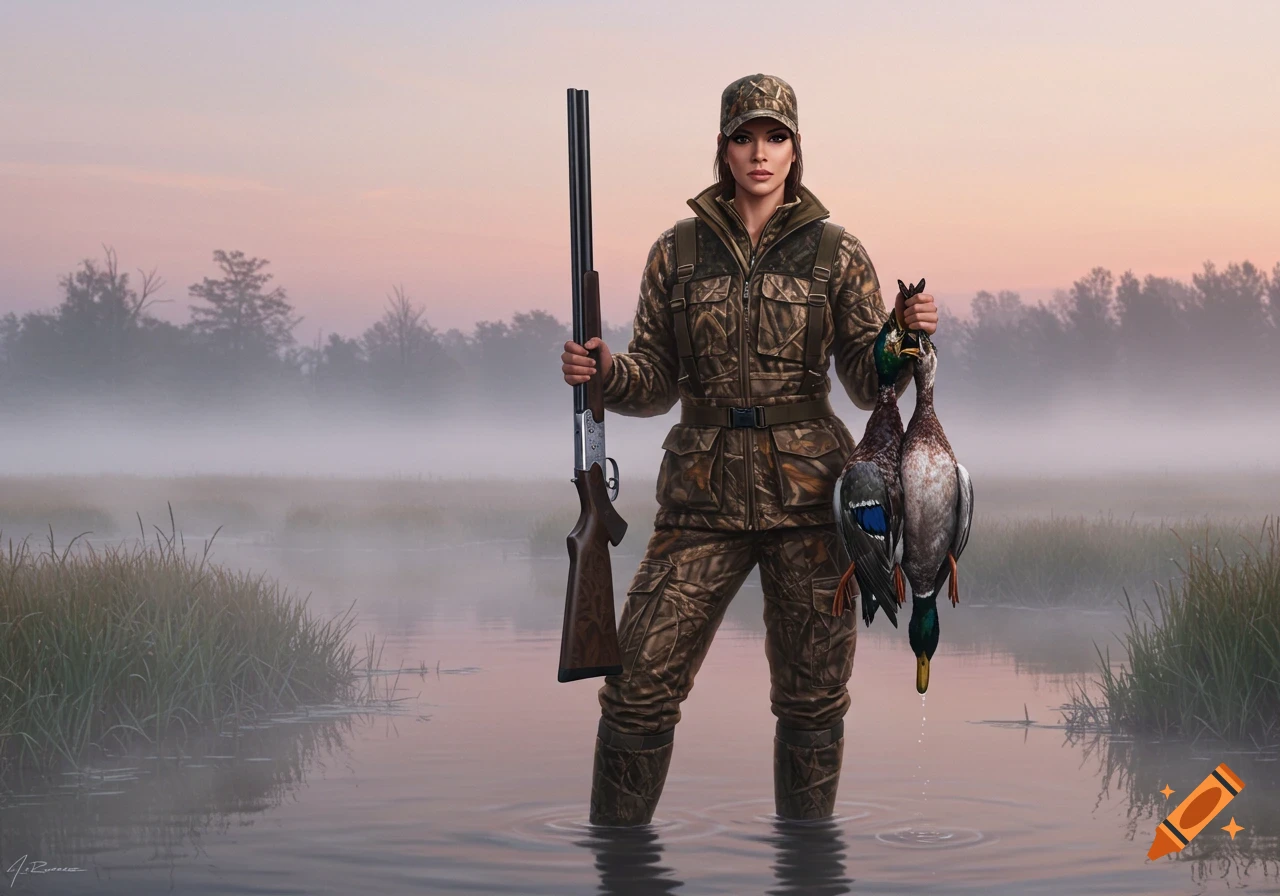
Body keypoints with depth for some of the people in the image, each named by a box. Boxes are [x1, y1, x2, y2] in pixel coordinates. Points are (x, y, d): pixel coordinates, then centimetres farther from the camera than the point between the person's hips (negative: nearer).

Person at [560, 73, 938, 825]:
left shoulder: (836, 254, 4)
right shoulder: (679, 252, 7)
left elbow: (869, 383, 4)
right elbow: (657, 382, 10)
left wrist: (905, 337, -16)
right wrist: (604, 372, -10)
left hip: (808, 489, 0)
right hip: (705, 494, 0)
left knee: (812, 694, 7)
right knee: (641, 684, -6)